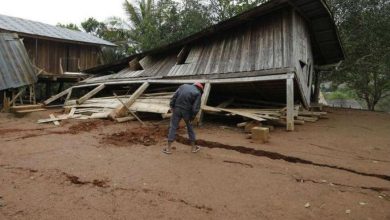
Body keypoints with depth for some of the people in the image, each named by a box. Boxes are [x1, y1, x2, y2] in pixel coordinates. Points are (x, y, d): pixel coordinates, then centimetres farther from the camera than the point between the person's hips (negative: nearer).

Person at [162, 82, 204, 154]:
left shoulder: (183, 86, 11)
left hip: (177, 109, 2)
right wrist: (192, 117, -1)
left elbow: (175, 96, 1)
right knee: (190, 127, 17)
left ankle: (169, 148, 5)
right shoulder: (198, 93, 0)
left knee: (173, 127, 7)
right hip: (187, 111, -2)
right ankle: (193, 147, 23)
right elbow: (196, 107, -9)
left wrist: (171, 106, 5)